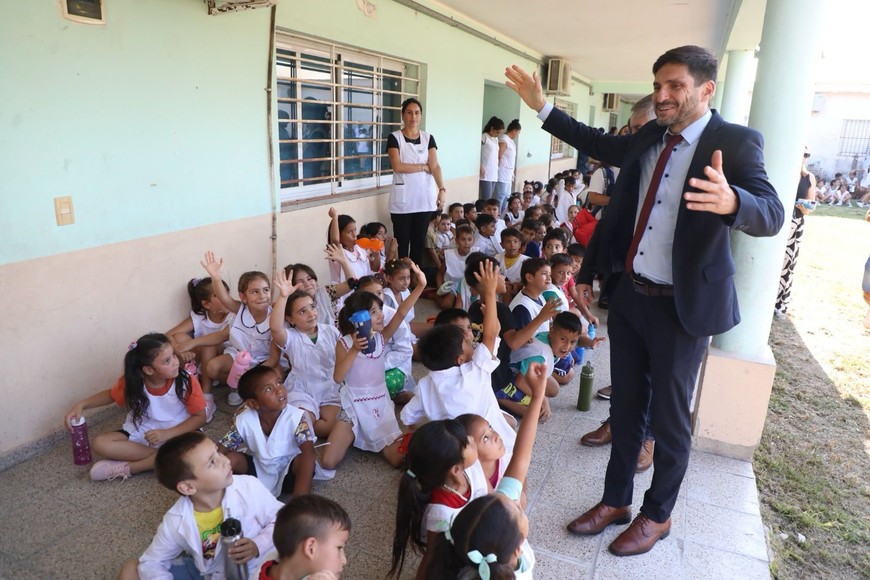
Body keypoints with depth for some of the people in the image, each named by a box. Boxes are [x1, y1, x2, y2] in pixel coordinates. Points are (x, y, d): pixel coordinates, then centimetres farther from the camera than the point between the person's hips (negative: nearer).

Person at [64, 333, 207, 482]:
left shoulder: (187, 381, -22)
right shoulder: (131, 382, -15)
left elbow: (200, 417, -16)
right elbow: (111, 394, 8)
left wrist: (167, 434, -27)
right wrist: (81, 405, -8)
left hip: (177, 434, -2)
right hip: (139, 434, 3)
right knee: (101, 443, -20)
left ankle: (125, 468, -23)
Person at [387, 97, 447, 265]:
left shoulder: (428, 138, 7)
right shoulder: (394, 138, -1)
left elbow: (435, 166, -4)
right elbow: (397, 166, -14)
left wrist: (442, 189, -19)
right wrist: (424, 167, -6)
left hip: (425, 198, 3)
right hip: (402, 199, -3)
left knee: (419, 241, 10)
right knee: (402, 242, 3)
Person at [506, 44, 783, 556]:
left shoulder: (736, 142, -12)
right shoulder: (648, 139, 5)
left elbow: (771, 214, -23)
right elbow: (599, 144, 22)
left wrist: (732, 202, -47)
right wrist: (543, 108, 16)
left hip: (683, 306, -5)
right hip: (631, 296, 6)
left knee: (669, 417, 10)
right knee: (625, 406, 17)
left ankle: (658, 514, 33)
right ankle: (616, 500, 36)